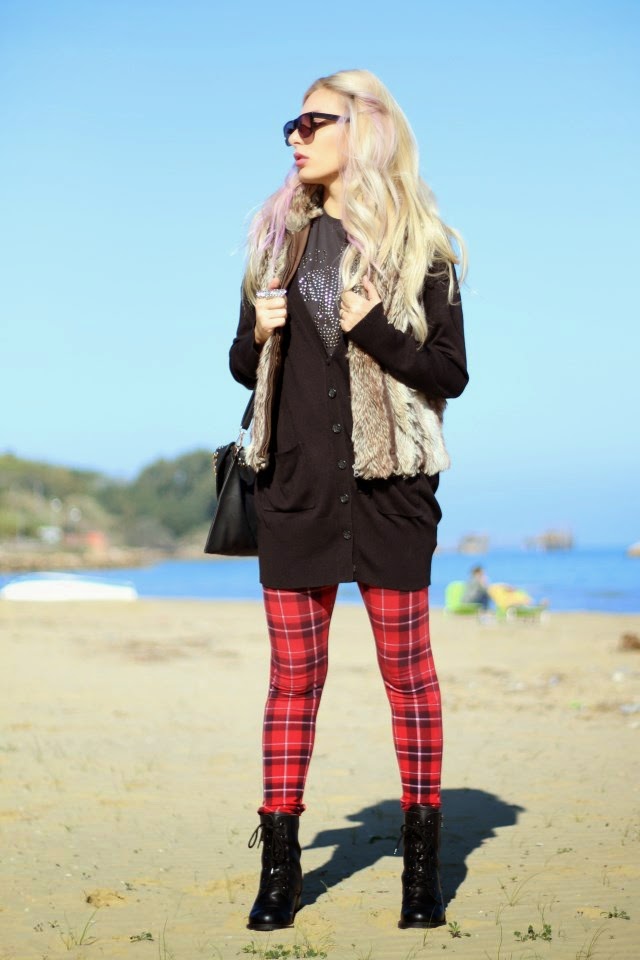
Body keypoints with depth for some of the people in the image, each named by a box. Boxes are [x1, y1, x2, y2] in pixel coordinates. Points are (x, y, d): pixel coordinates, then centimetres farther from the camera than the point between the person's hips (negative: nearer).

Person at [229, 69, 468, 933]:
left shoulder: (418, 245, 1)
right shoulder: (279, 237, 13)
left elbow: (452, 374, -2)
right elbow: (244, 364, 17)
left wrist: (376, 330, -16)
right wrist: (260, 336, -5)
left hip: (388, 481, -3)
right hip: (295, 481, 3)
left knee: (407, 666, 1)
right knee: (294, 671, 5)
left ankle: (423, 862, 11)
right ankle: (279, 864, 12)